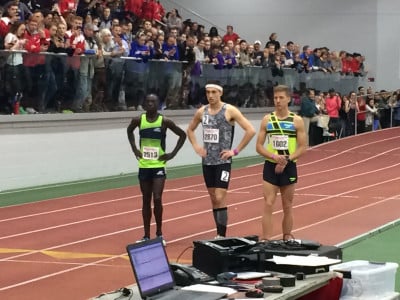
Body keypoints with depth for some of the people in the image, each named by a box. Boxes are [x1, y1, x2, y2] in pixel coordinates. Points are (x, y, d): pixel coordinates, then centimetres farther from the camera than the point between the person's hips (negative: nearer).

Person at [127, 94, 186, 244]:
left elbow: (182, 135, 2)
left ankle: (159, 234, 4)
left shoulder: (164, 121, -8)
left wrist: (173, 153, -2)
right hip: (144, 166, 3)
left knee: (157, 199, -12)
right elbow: (129, 131, 21)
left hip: (158, 166, -3)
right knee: (146, 201, 8)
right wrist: (134, 148, 10)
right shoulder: (138, 120, -1)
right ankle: (146, 236, 15)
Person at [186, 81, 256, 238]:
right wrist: (196, 146, 9)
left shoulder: (229, 111, -9)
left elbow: (250, 131, -11)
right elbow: (190, 130, 25)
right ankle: (219, 233, 18)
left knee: (220, 198, -12)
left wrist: (235, 151, -12)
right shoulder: (202, 111, 7)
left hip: (223, 161, -5)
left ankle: (222, 235, -7)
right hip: (207, 161, 5)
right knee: (213, 198, 10)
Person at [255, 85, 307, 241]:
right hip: (270, 166, 0)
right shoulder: (267, 119, 2)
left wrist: (287, 160, -17)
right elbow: (259, 146, 1)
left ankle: (287, 238, 21)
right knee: (268, 204, -7)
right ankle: (265, 239, -8)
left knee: (287, 206, 10)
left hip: (289, 168, 0)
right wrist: (274, 156, -16)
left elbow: (302, 147, -3)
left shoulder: (297, 121, -2)